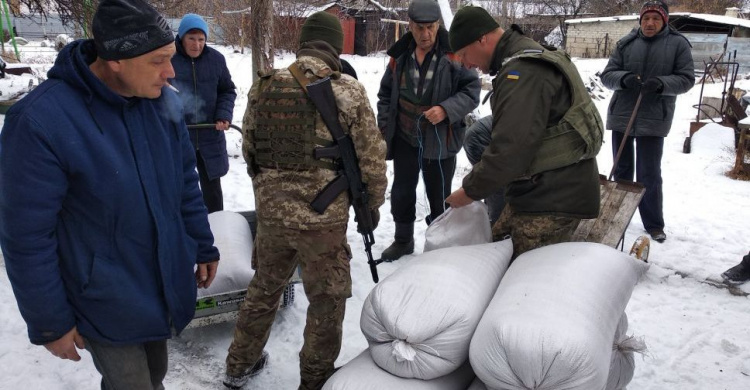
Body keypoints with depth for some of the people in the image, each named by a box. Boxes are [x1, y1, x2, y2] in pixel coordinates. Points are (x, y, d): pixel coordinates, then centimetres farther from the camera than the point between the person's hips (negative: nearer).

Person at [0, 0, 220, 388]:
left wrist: (203, 247, 11)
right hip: (107, 305, -5)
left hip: (165, 285, 5)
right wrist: (50, 322, -10)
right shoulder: (40, 121, -25)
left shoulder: (164, 101, -7)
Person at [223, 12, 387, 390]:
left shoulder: (263, 86, 1)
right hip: (323, 217, -4)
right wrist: (372, 204, 10)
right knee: (327, 300, 14)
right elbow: (371, 159, -6)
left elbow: (248, 149, 10)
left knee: (264, 286, 25)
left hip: (270, 212, 5)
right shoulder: (349, 91, -10)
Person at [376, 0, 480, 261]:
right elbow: (386, 94, 13)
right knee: (401, 193, 14)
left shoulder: (452, 55, -12)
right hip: (404, 139, 4)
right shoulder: (399, 56, 2)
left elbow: (471, 91, -11)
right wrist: (384, 126, 6)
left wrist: (447, 109, -26)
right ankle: (403, 240, 34)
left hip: (440, 140, -4)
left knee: (439, 196, 10)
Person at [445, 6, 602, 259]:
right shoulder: (527, 59, 15)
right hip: (537, 190, 10)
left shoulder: (522, 72, -19)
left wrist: (470, 191, -12)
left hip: (554, 200, -10)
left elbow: (509, 149, -25)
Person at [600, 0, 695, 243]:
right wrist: (624, 78, -20)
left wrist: (661, 84, -21)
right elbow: (607, 76, 2)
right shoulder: (626, 43, 4)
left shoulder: (678, 44, 0)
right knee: (622, 170, 14)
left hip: (654, 120, -2)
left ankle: (654, 224, 16)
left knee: (649, 175, 1)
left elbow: (686, 79, -2)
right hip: (621, 116, 3)